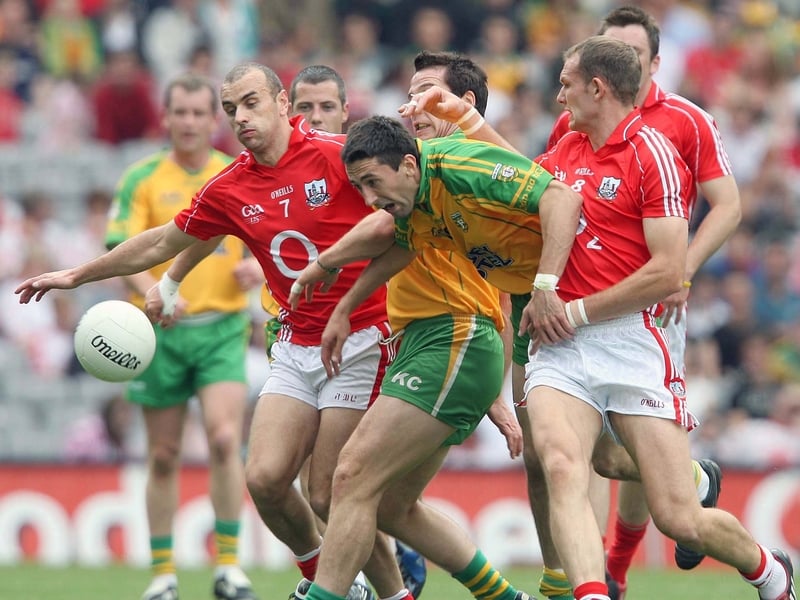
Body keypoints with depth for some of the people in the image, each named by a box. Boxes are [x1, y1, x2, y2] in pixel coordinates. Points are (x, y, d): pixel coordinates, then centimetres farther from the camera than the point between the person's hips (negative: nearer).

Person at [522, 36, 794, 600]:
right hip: (561, 346, 6)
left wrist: (576, 311, -11)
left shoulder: (653, 154, -6)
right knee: (562, 470, -26)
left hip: (629, 342, -5)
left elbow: (668, 273, -14)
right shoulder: (568, 149, 16)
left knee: (679, 518, -3)